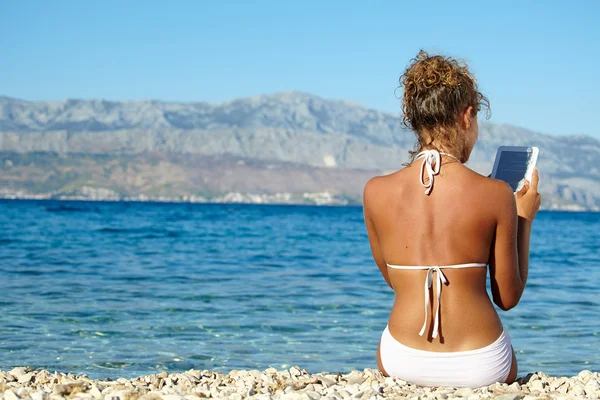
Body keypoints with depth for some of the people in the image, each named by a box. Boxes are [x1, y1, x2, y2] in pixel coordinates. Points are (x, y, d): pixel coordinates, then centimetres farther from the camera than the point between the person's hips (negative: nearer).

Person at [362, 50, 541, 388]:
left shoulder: (376, 192, -5)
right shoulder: (496, 195, -9)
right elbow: (508, 297, 0)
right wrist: (525, 219, 11)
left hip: (402, 362, 1)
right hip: (480, 367, -1)